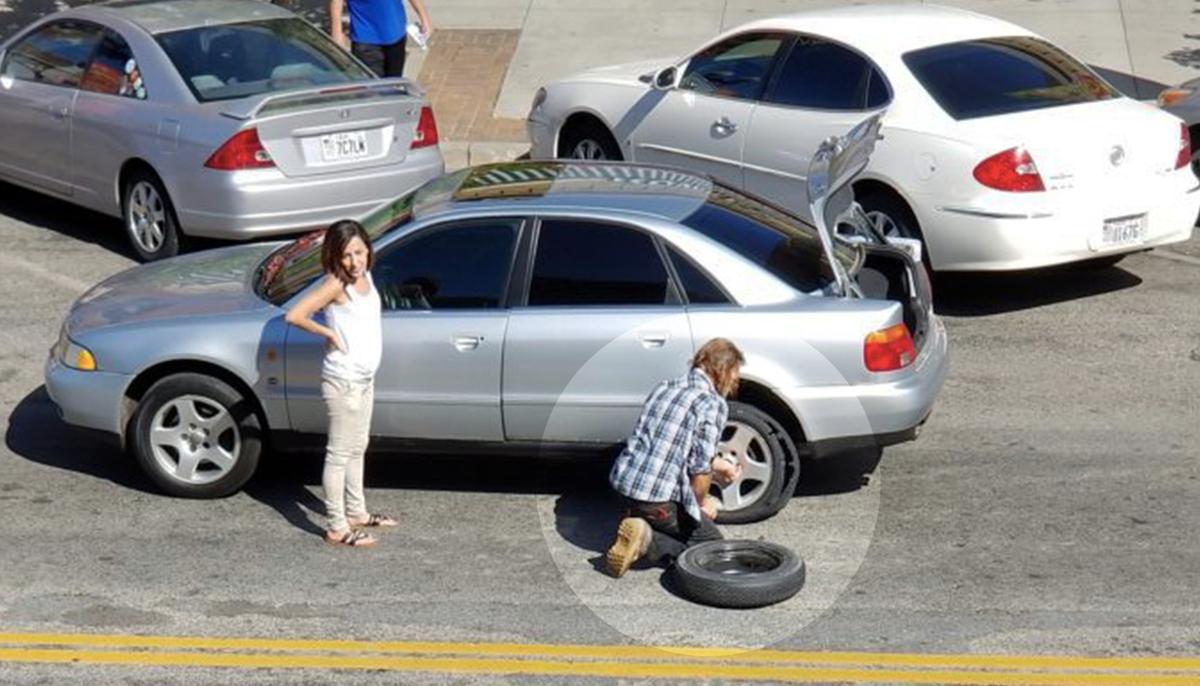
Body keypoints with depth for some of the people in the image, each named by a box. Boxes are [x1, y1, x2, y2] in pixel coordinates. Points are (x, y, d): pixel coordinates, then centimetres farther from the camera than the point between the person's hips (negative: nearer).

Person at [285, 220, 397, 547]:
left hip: (364, 379, 9)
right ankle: (337, 528, 5)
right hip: (343, 382, -9)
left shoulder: (364, 276, 5)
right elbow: (294, 315, -28)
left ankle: (356, 512, 35)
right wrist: (330, 333, -18)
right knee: (339, 453, -1)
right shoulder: (336, 283, -18)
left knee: (357, 448, 20)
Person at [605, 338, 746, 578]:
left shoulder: (664, 388, 14)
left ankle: (635, 526, 4)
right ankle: (647, 541, -9)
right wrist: (702, 502, 5)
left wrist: (717, 464, 35)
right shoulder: (713, 404, -12)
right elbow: (699, 469, -15)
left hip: (624, 482, 8)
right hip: (660, 498, -8)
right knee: (711, 542, 13)